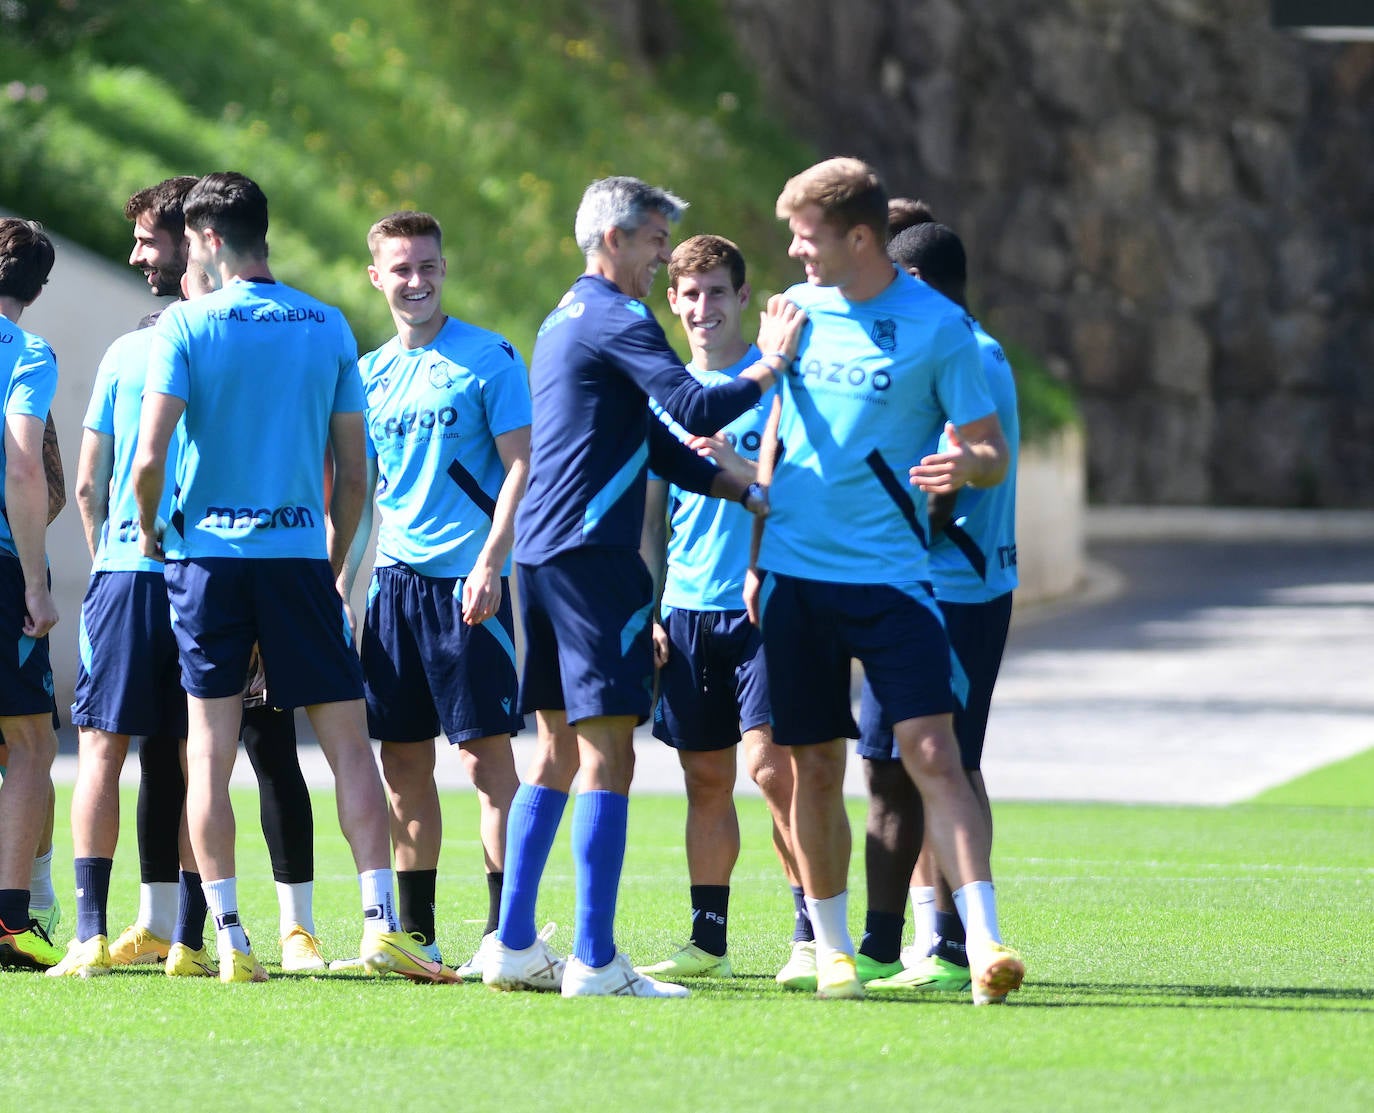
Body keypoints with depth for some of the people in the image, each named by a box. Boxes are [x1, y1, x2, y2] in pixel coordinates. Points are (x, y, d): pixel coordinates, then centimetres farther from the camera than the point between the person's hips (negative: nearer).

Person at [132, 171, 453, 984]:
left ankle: (229, 937, -1)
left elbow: (151, 455, -11)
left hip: (207, 554, -2)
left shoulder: (187, 326, -4)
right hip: (299, 553, 2)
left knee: (209, 751, 3)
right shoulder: (328, 327, 6)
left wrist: (151, 528, 8)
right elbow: (354, 469, 8)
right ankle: (381, 920, -7)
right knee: (349, 742, 3)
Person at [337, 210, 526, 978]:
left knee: (486, 748, -8)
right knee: (403, 757, 7)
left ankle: (505, 930, -8)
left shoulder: (488, 358, -3)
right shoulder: (371, 374, 14)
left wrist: (490, 563, -17)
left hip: (466, 578, -6)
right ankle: (414, 935, 13)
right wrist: (340, 583, 10)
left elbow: (520, 466, -7)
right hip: (396, 576, 6)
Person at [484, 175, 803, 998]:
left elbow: (654, 443, 25)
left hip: (541, 553, 10)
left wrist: (748, 493, 21)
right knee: (608, 751, -10)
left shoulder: (566, 319, 22)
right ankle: (594, 961, -13)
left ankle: (515, 946, 14)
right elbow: (695, 409, -20)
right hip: (592, 554, -10)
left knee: (560, 747, 14)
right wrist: (770, 366, -6)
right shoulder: (617, 320, -9)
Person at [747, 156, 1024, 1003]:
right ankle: (832, 951, 17)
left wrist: (967, 465, -27)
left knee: (932, 751, -14)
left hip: (890, 574, -4)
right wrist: (757, 555, 18)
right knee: (814, 767, 6)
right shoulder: (799, 310, 9)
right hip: (795, 574, 4)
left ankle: (985, 944, -18)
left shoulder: (938, 326, -5)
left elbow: (991, 452, -3)